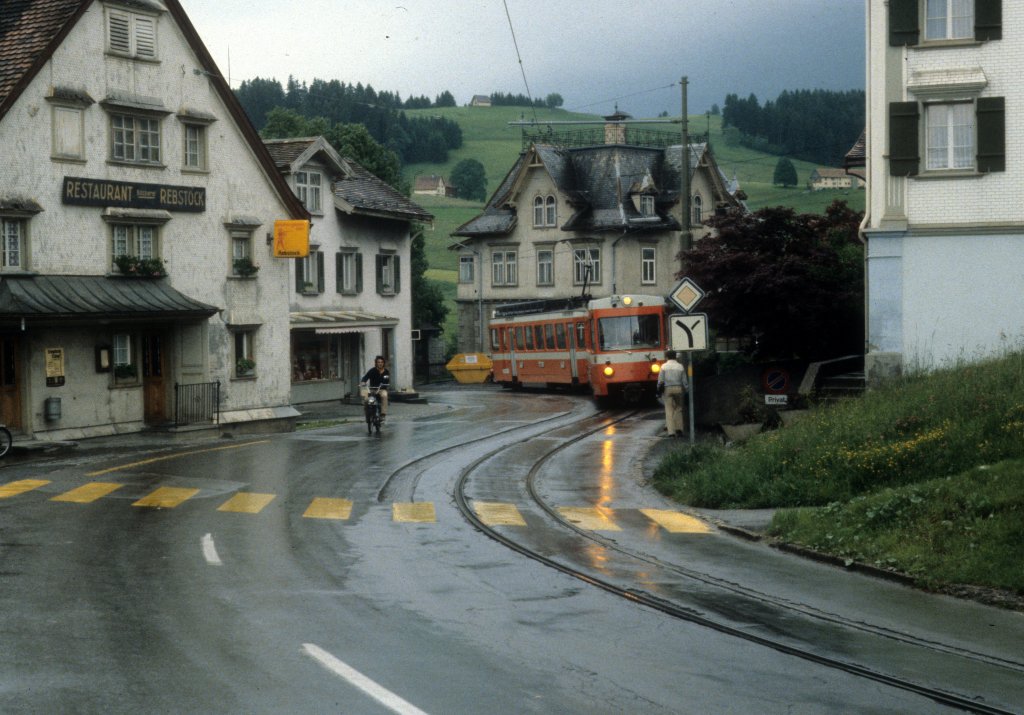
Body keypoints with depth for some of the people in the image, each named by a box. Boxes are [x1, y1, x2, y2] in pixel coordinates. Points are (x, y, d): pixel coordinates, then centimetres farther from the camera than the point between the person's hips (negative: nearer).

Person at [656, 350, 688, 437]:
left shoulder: (664, 366, -2)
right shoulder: (680, 367, 4)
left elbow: (660, 380, -3)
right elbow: (684, 381, 4)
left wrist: (659, 390, 9)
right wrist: (686, 390, 13)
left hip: (668, 389, -2)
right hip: (678, 388, 2)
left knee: (669, 410, 1)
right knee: (678, 409, 12)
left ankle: (671, 430, -4)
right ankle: (679, 428, 6)